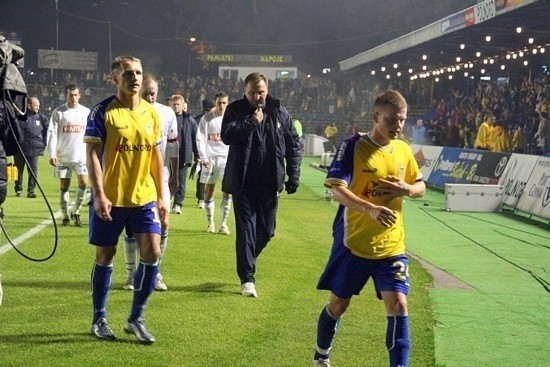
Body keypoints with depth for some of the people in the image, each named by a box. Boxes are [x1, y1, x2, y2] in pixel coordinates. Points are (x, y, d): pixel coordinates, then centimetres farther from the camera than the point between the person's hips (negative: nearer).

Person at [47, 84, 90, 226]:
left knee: (84, 183, -8)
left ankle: (75, 212, 11)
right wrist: (52, 153, -13)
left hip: (81, 155, 1)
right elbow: (52, 133, -5)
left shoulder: (86, 112, 6)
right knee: (64, 186, 4)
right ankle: (65, 216, 16)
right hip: (63, 156, -1)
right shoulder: (58, 112, -1)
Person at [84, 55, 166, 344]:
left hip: (144, 197, 4)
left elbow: (156, 155, 12)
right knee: (105, 256, 6)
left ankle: (136, 318, 9)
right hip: (110, 198, -4)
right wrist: (99, 194, -18)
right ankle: (99, 319, 21)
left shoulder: (151, 113, 7)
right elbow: (93, 154, -10)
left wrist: (161, 197, 9)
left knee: (152, 253, -5)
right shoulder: (102, 112, -8)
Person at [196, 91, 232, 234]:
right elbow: (200, 139, -2)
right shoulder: (206, 119, 0)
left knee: (227, 190, -8)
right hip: (210, 157, 0)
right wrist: (203, 158, -11)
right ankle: (210, 223, 16)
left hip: (227, 157, 0)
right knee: (209, 191, 5)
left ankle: (224, 223, -2)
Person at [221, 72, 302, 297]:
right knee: (246, 229, -5)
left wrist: (294, 175, 4)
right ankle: (247, 278, -1)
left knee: (266, 231, 11)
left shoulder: (279, 112, 3)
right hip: (243, 182, -3)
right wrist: (252, 122, -20)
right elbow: (226, 135, -18)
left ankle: (246, 262, 36)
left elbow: (293, 144, 8)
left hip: (269, 183, 3)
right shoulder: (236, 110, -2)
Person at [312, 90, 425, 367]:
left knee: (398, 305, -9)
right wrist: (371, 209, -36)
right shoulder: (353, 146, -12)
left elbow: (421, 186, 16)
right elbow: (337, 189, -21)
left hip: (391, 246, 3)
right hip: (353, 243, -3)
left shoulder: (404, 150, 4)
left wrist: (406, 189, -9)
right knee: (338, 304, 11)